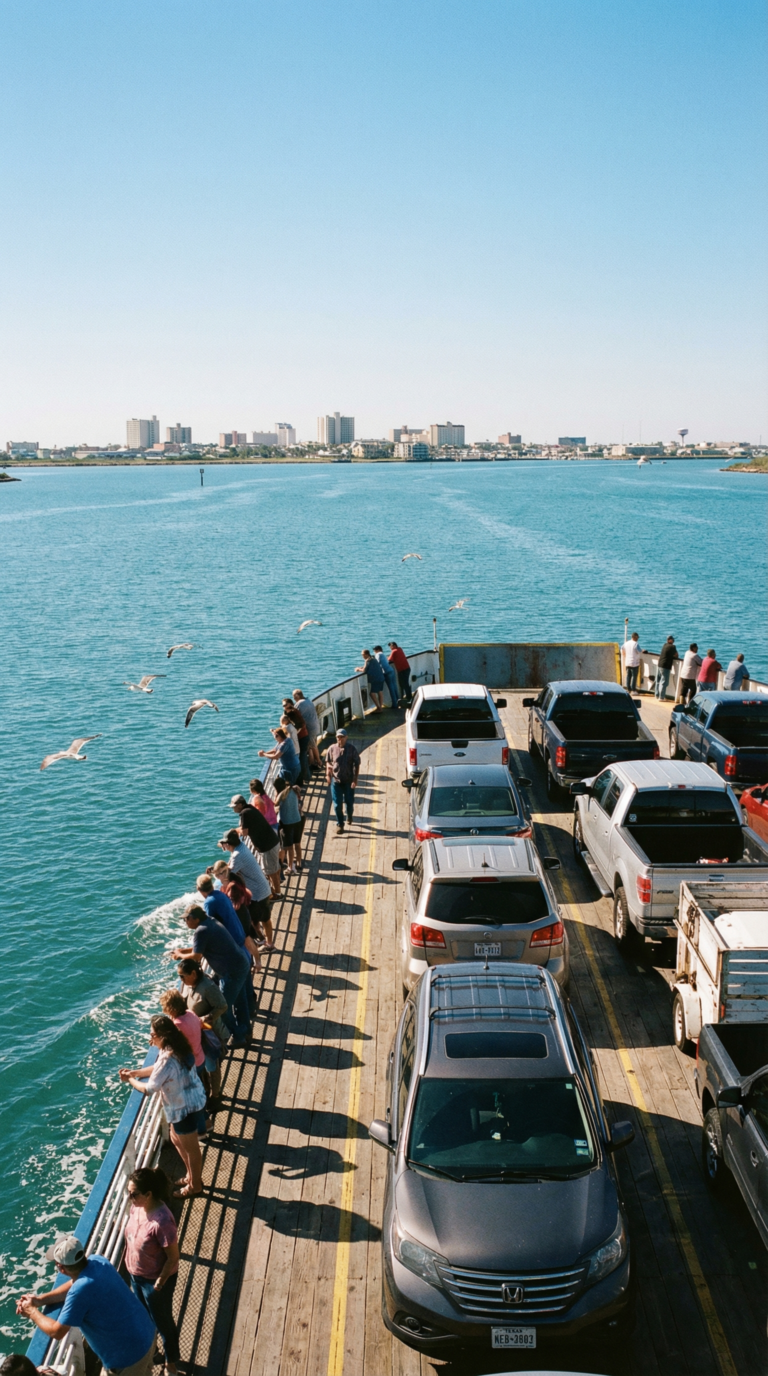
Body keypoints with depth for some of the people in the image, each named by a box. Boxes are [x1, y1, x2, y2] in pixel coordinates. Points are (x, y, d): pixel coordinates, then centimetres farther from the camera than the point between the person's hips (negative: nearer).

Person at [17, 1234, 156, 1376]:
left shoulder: (80, 1291, -27)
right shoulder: (99, 1261, -5)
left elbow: (56, 1332, -15)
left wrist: (32, 1312, 0)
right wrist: (40, 1300, 9)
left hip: (127, 1358, -7)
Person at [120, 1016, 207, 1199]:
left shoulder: (168, 1059, -33)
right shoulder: (174, 1048, -2)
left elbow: (148, 1089, -24)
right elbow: (157, 1068, 14)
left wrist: (131, 1080, -7)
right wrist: (133, 1072, 6)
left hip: (186, 1108, -10)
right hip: (189, 1102, 10)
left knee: (191, 1149, 12)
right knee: (176, 1139, 27)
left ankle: (195, 1186, 32)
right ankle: (192, 1176, 44)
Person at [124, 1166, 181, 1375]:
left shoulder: (162, 1222, -39)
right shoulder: (137, 1206, -16)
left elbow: (173, 1258, -26)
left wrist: (159, 1284, -17)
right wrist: (128, 1263, 11)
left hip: (155, 1279, -6)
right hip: (135, 1274, 7)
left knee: (163, 1322, 19)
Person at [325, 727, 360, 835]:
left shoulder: (351, 749, -9)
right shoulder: (332, 749, -4)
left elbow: (356, 764, -6)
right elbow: (328, 762, 9)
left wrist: (355, 779, -11)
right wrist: (328, 774, -2)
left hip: (348, 781, -1)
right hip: (336, 780, 1)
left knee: (349, 802, 11)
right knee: (337, 804, 2)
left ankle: (349, 817, 42)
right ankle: (340, 824, 16)